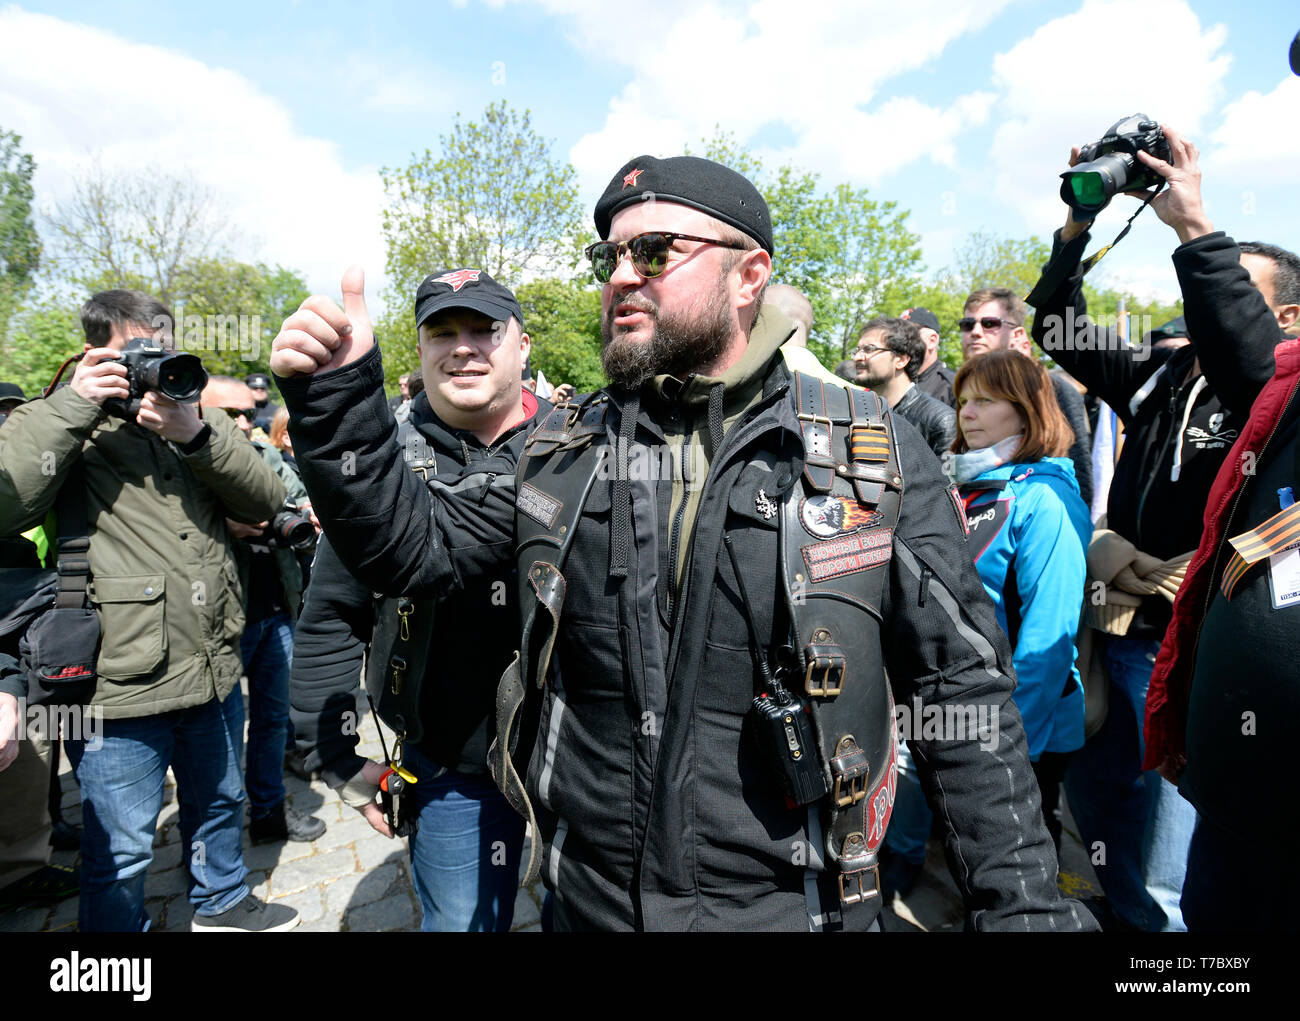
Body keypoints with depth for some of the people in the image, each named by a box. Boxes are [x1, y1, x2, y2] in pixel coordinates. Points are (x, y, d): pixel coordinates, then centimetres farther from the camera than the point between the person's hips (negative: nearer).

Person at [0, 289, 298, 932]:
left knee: (219, 805, 27)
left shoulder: (195, 420, 9)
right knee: (120, 855, 10)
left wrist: (197, 434, -19)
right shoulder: (69, 428, -5)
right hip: (121, 689, -5)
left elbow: (265, 501, -4)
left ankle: (222, 903, 50)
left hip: (216, 674, 6)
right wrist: (71, 406, -22)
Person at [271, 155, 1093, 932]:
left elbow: (964, 689, -6)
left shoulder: (875, 452, -9)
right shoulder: (564, 451, 0)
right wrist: (340, 402, -13)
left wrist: (1024, 903, -5)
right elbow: (417, 548, 0)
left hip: (790, 906, -2)